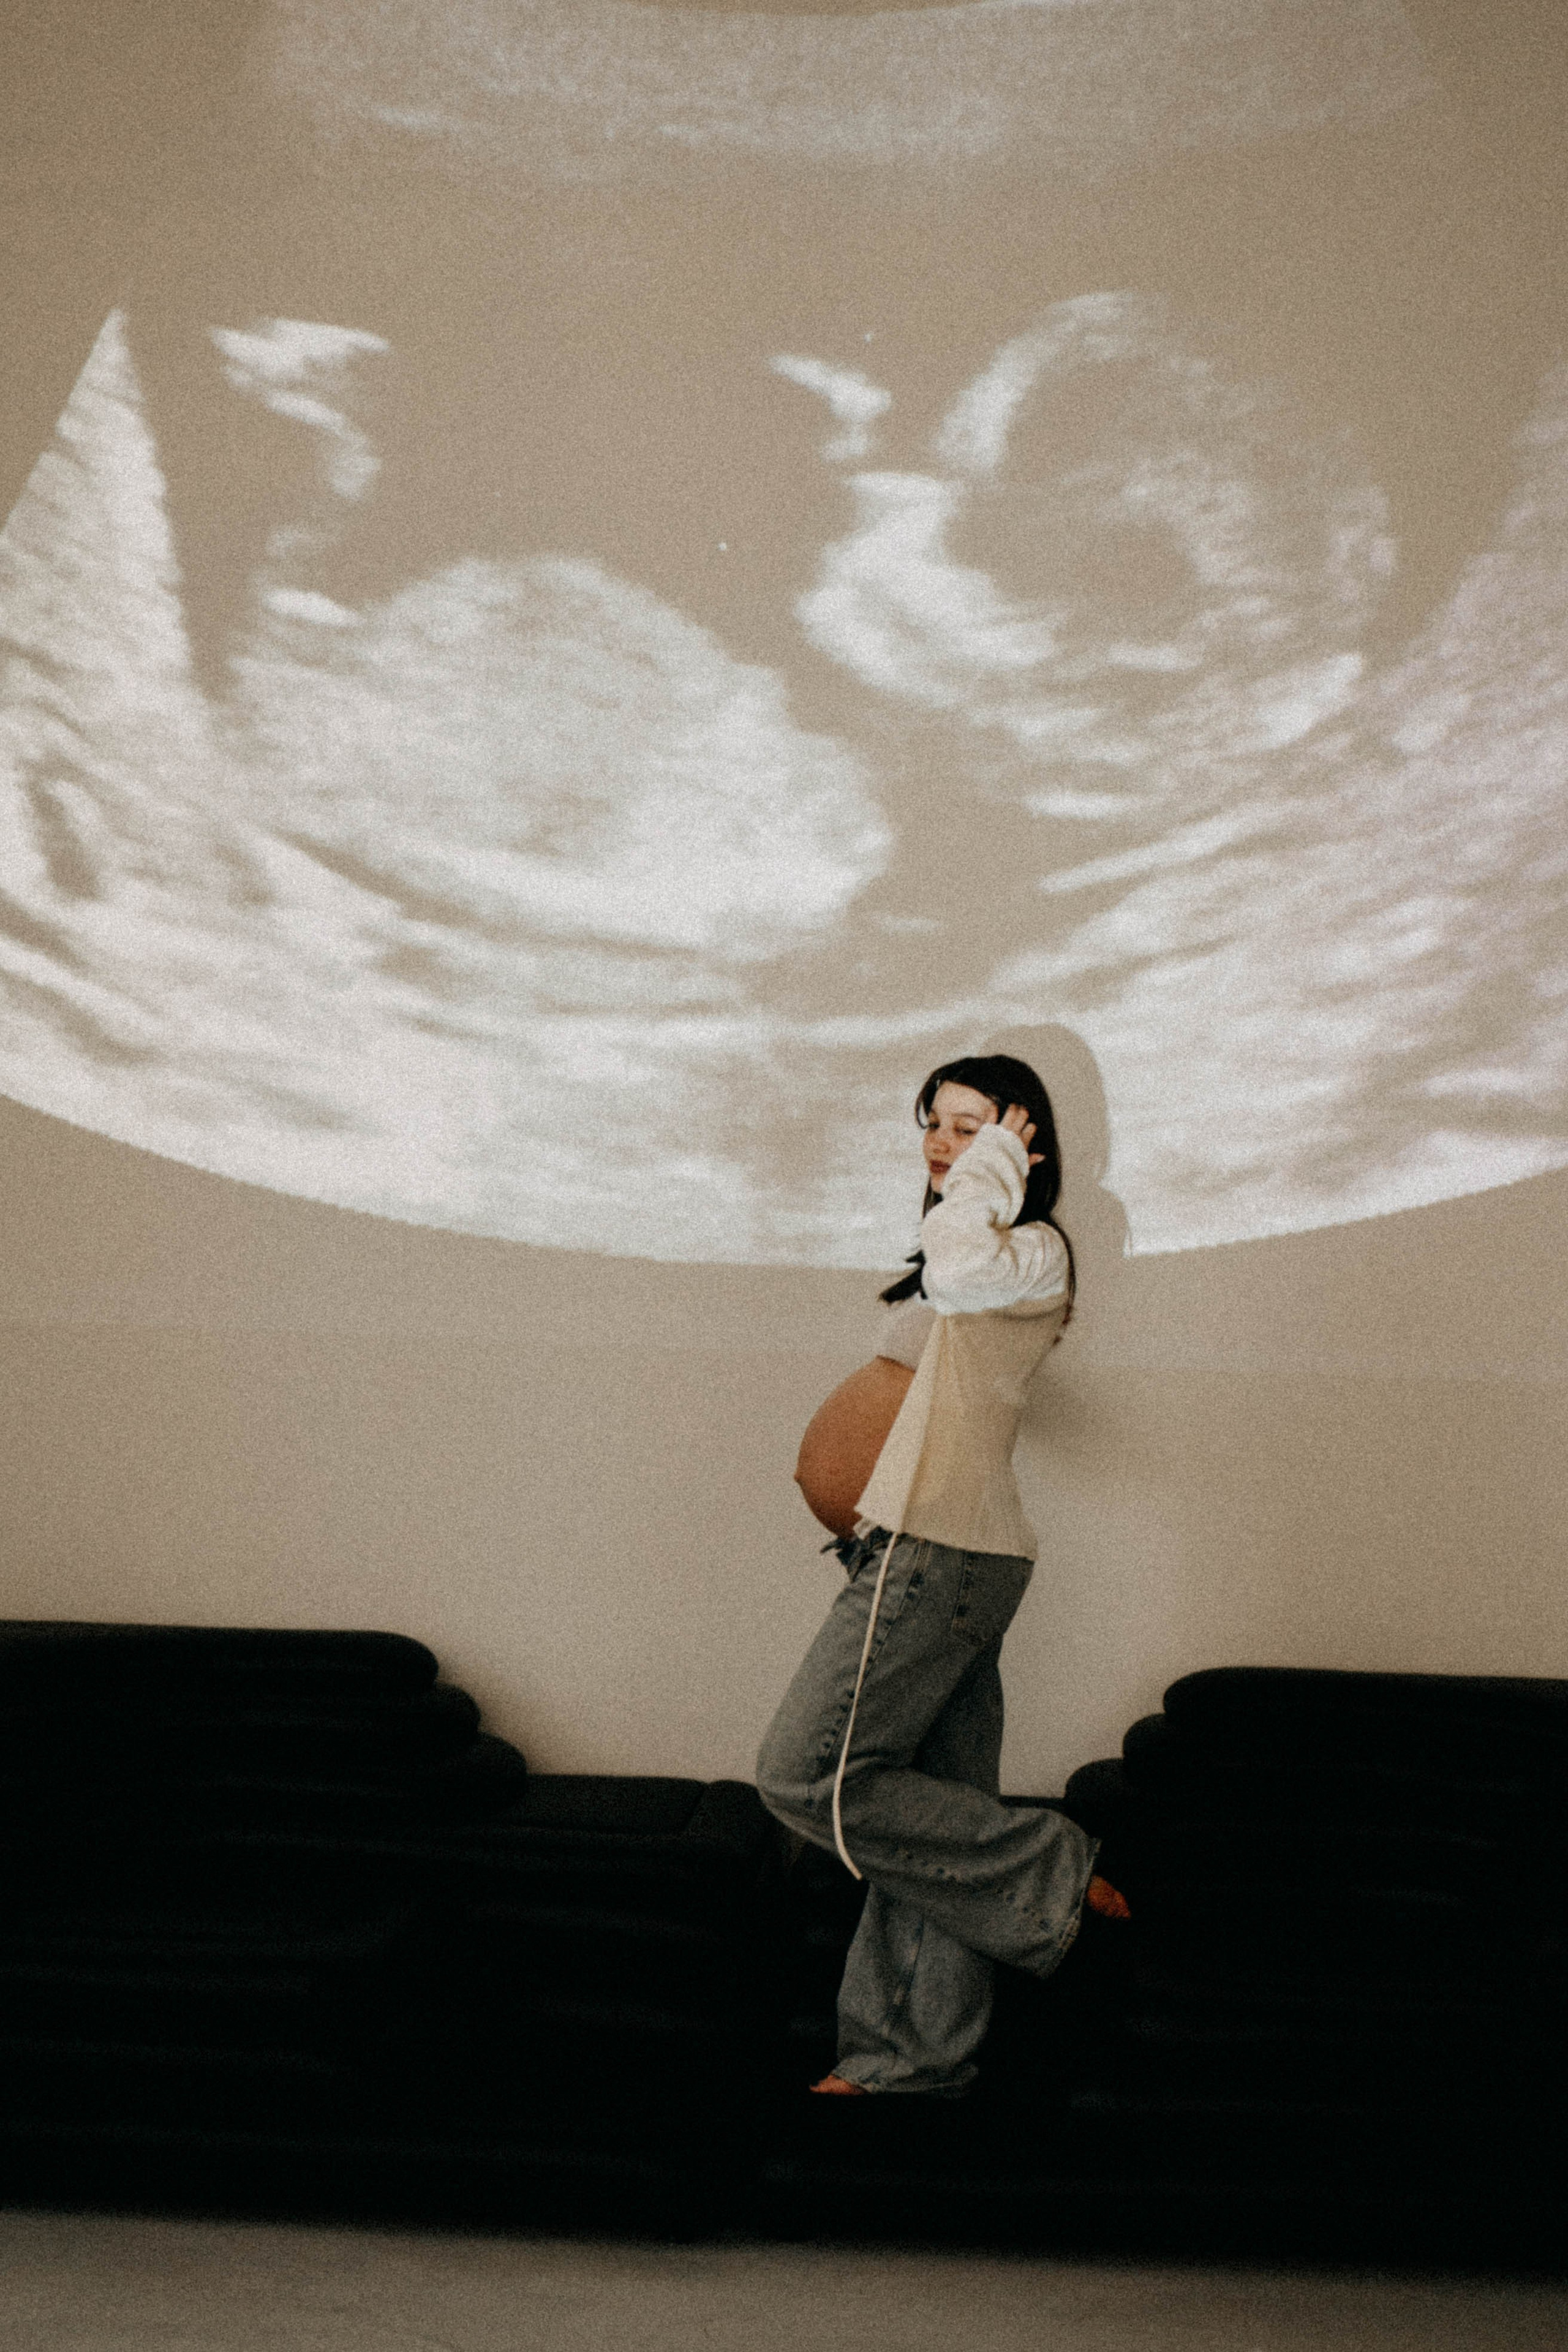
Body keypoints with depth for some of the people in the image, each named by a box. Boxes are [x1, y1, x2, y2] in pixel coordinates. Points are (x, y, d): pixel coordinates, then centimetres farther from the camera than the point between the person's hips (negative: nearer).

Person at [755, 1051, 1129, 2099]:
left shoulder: (1036, 1250, -9)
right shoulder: (993, 1259, 21)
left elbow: (957, 1268, -32)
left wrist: (995, 1160, -16)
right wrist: (860, 1467, 17)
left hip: (940, 1556, -10)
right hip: (958, 1558, 10)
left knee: (812, 1776, -9)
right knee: (934, 1809, 11)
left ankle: (1051, 1872, -1)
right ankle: (916, 2055, 17)